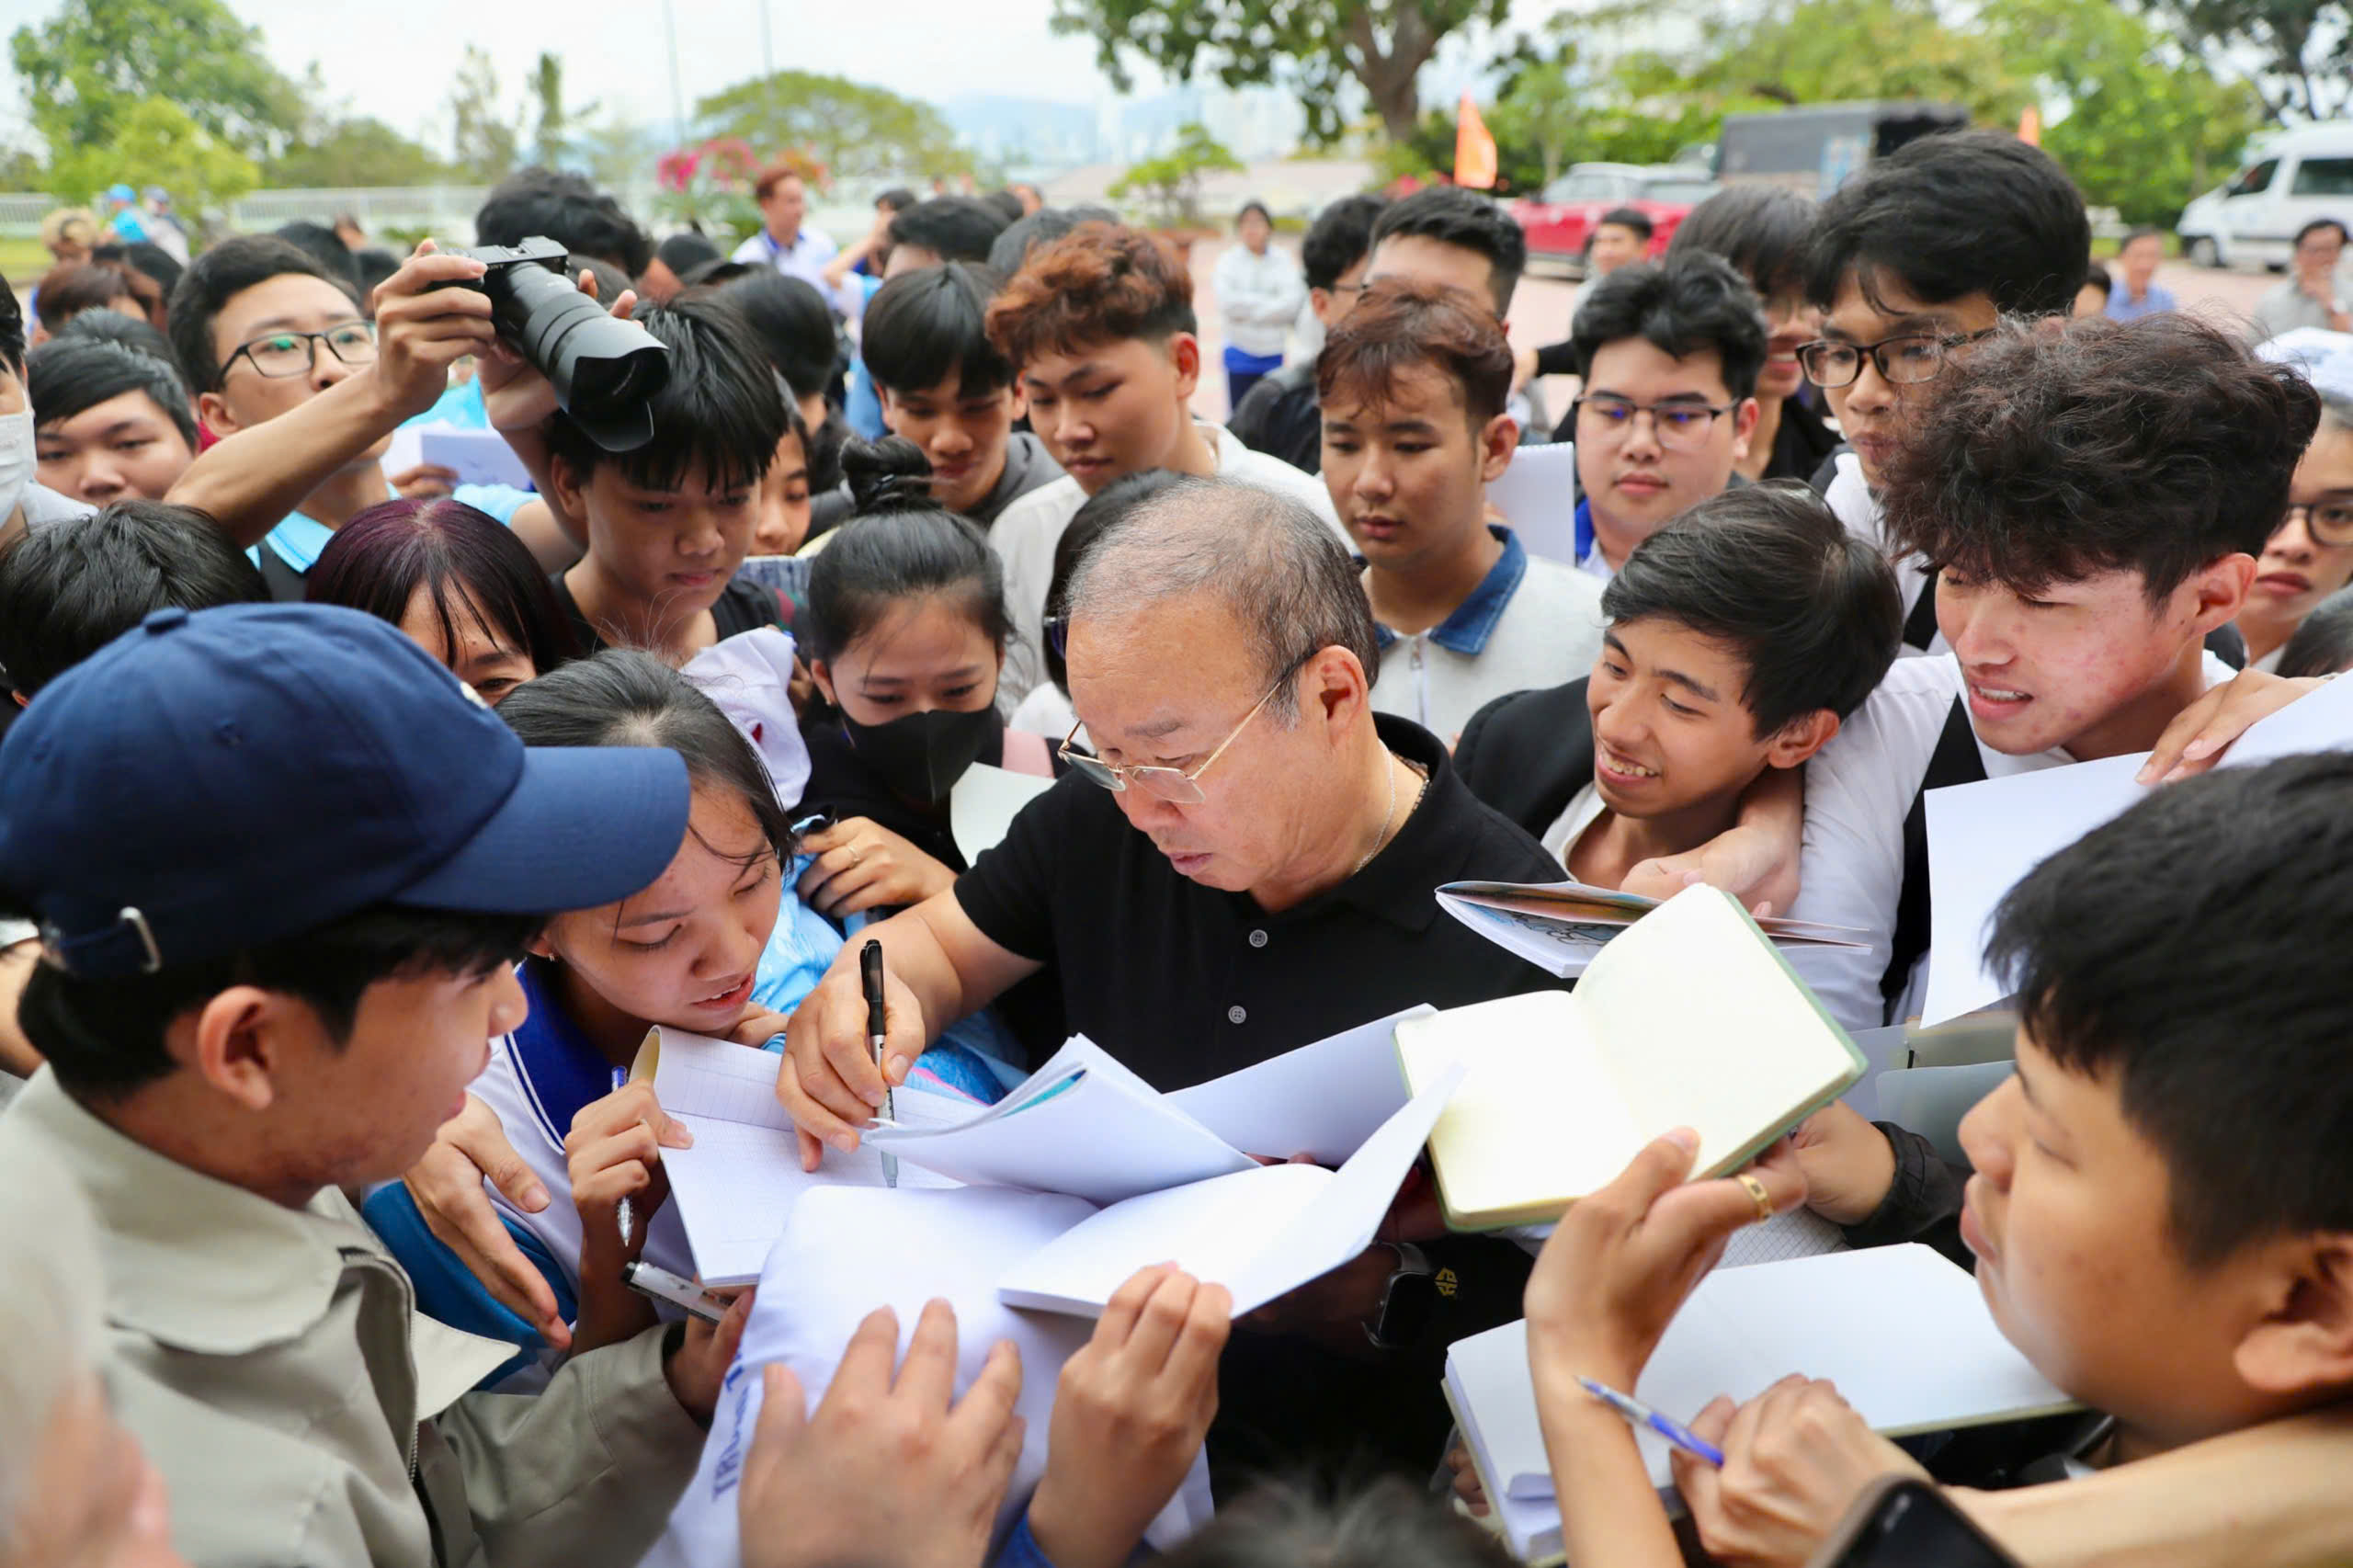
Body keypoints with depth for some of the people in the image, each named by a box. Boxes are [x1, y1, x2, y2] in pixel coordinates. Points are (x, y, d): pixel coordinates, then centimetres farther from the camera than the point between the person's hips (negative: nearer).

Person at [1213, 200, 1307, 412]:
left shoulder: (1283, 260, -2)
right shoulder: (1229, 260, -2)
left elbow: (1292, 302, -13)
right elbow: (1227, 300, -15)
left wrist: (1249, 309, -13)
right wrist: (1269, 303, -12)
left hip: (1275, 355, 0)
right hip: (1241, 355, 0)